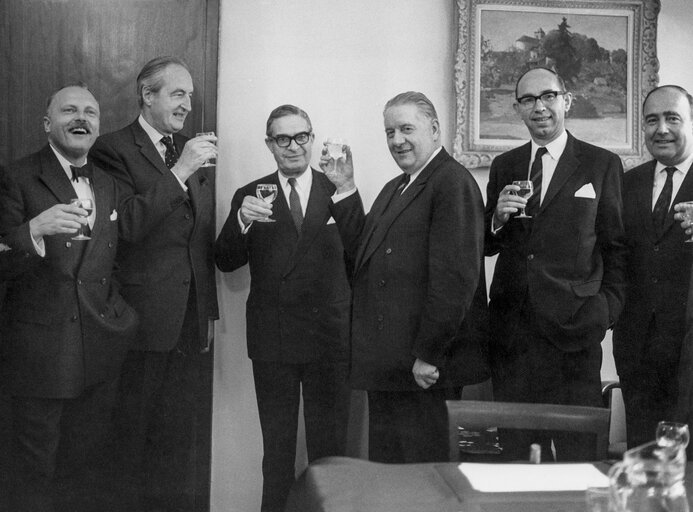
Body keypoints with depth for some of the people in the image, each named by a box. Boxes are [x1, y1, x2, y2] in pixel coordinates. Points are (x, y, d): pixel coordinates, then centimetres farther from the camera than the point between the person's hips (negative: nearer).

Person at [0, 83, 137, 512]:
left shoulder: (109, 185, 11)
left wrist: (119, 315, 7)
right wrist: (35, 230, -33)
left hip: (100, 348, 5)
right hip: (40, 346, -5)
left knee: (87, 460, 16)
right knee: (36, 465, 6)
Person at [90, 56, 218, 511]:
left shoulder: (193, 153, 16)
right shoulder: (114, 149, -5)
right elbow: (126, 226, -18)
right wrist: (178, 173, -20)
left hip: (195, 320, 6)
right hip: (145, 320, -6)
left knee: (191, 440, 9)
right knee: (138, 437, 4)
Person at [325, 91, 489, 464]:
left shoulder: (453, 182, -11)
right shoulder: (394, 189, 20)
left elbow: (455, 276, -18)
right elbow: (364, 255, 14)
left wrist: (429, 355, -19)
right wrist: (345, 191, 10)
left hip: (424, 370, -9)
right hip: (384, 366, 9)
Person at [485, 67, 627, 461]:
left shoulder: (602, 164, 3)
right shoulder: (504, 166, 13)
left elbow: (616, 247, 4)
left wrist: (608, 312, -4)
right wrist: (498, 219, -6)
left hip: (573, 326, -3)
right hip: (512, 328, 3)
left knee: (577, 453, 0)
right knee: (517, 450, 8)